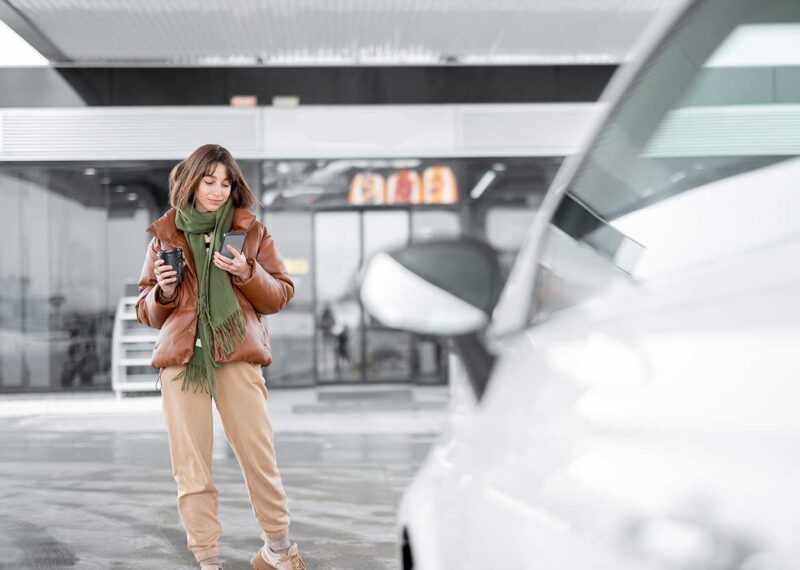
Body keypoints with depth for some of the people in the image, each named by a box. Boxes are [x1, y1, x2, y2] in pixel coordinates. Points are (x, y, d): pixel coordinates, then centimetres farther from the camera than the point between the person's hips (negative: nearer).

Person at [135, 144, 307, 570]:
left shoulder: (251, 231, 9)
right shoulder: (164, 235, 10)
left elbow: (281, 295, 7)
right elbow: (146, 311, 15)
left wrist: (248, 273, -11)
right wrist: (164, 292, -7)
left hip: (236, 354, -1)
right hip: (181, 356, 1)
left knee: (259, 455, 0)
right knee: (190, 466, 0)